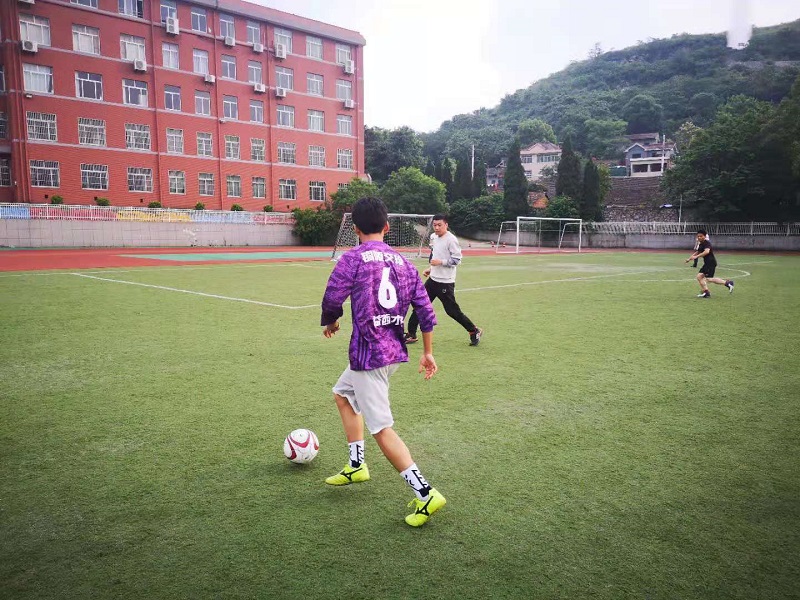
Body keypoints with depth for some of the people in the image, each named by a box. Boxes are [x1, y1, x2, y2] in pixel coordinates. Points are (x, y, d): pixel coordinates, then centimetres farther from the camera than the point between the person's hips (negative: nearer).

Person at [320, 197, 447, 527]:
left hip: (367, 354, -8)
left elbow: (331, 302, -10)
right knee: (342, 395, 28)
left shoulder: (352, 259, -10)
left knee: (382, 429, -2)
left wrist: (330, 323, 13)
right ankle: (356, 466, 35)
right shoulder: (403, 262, 7)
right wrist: (428, 352, 14)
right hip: (394, 351, 8)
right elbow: (425, 310, 6)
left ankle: (425, 495, -3)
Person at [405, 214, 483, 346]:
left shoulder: (451, 239, -15)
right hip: (433, 280, 8)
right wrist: (430, 269, 14)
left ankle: (474, 332, 15)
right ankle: (411, 335, 15)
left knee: (452, 310, -2)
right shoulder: (436, 238, 10)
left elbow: (457, 260, -18)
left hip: (445, 283, -8)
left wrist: (440, 262, -23)